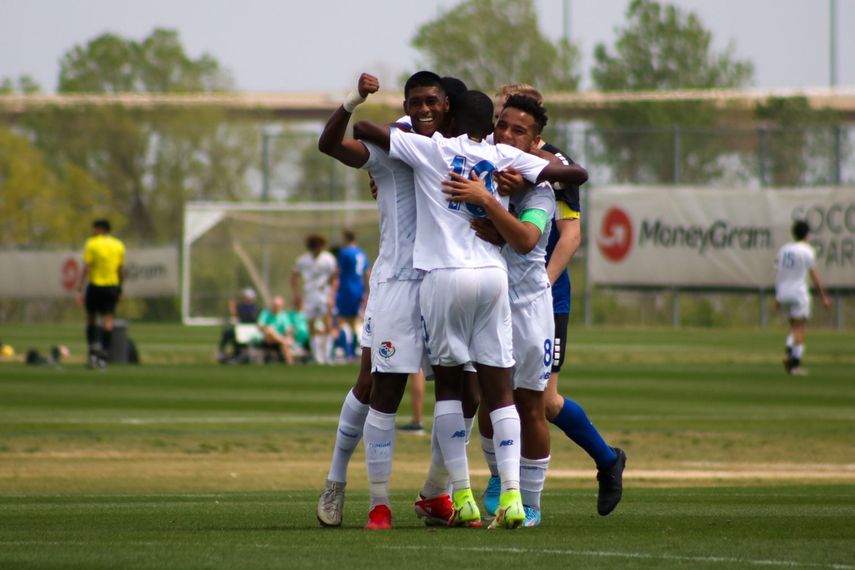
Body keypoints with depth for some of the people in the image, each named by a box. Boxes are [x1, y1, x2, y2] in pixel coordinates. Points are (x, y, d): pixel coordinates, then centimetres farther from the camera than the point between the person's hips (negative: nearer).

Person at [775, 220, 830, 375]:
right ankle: (796, 364, -8)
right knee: (800, 328, -2)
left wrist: (777, 298, 18)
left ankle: (789, 353, -5)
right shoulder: (807, 251, -7)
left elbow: (777, 275, 11)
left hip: (783, 293, 6)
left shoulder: (783, 250, 9)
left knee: (795, 326, 18)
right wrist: (824, 297, -1)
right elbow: (814, 276, -8)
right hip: (799, 292, -6)